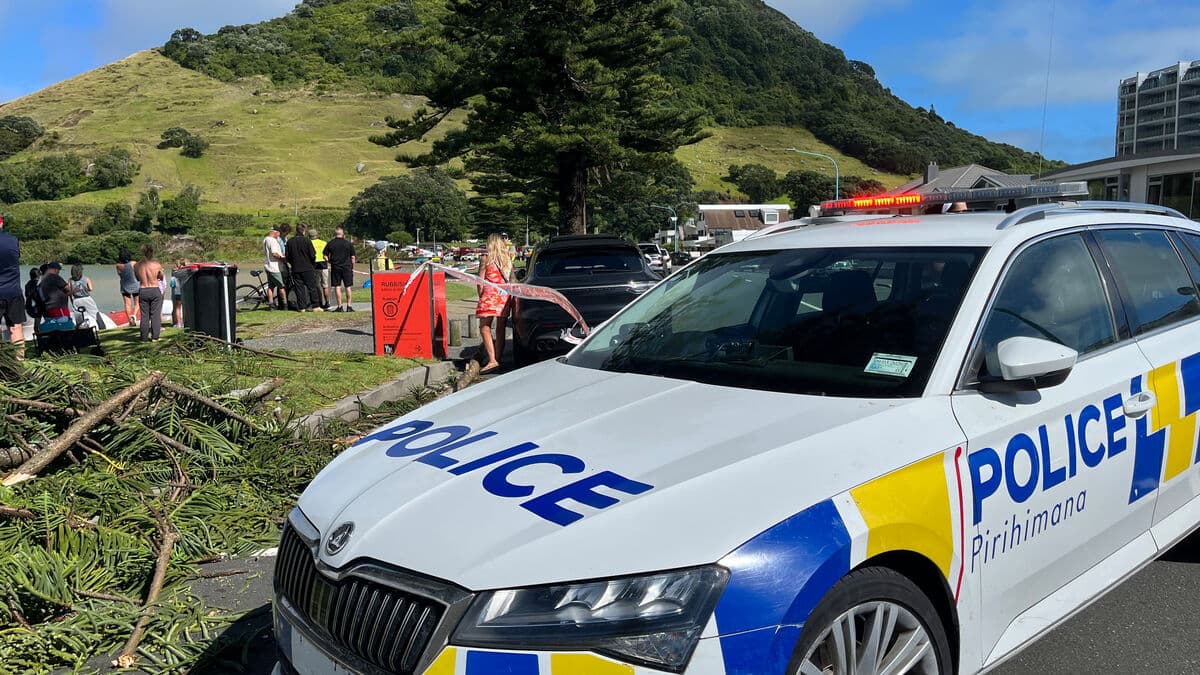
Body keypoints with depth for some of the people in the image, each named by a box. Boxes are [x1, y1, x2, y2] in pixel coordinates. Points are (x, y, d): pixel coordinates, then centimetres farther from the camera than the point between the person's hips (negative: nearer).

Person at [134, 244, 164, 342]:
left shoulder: (137, 266, -4)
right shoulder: (157, 265, -10)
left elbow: (138, 279, 11)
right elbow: (161, 278, 7)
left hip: (142, 291, 2)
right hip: (155, 290, -2)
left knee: (144, 315, 10)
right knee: (155, 315, 5)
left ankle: (144, 337, 11)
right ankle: (154, 337, 3)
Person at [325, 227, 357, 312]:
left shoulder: (330, 244, 3)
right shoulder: (348, 243, 1)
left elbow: (325, 256, 3)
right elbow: (352, 257, 0)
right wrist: (352, 267, 10)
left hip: (335, 267, 0)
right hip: (347, 267, 0)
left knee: (337, 287, 4)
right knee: (348, 286, 5)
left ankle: (340, 306, 2)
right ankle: (349, 306, 3)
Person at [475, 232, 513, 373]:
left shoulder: (486, 258, 0)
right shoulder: (508, 258, 12)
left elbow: (480, 281, -2)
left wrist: (480, 296, 8)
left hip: (490, 294, -5)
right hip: (505, 295, 5)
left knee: (484, 328, -3)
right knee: (500, 329, 9)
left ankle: (492, 360, -15)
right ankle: (498, 359, 11)